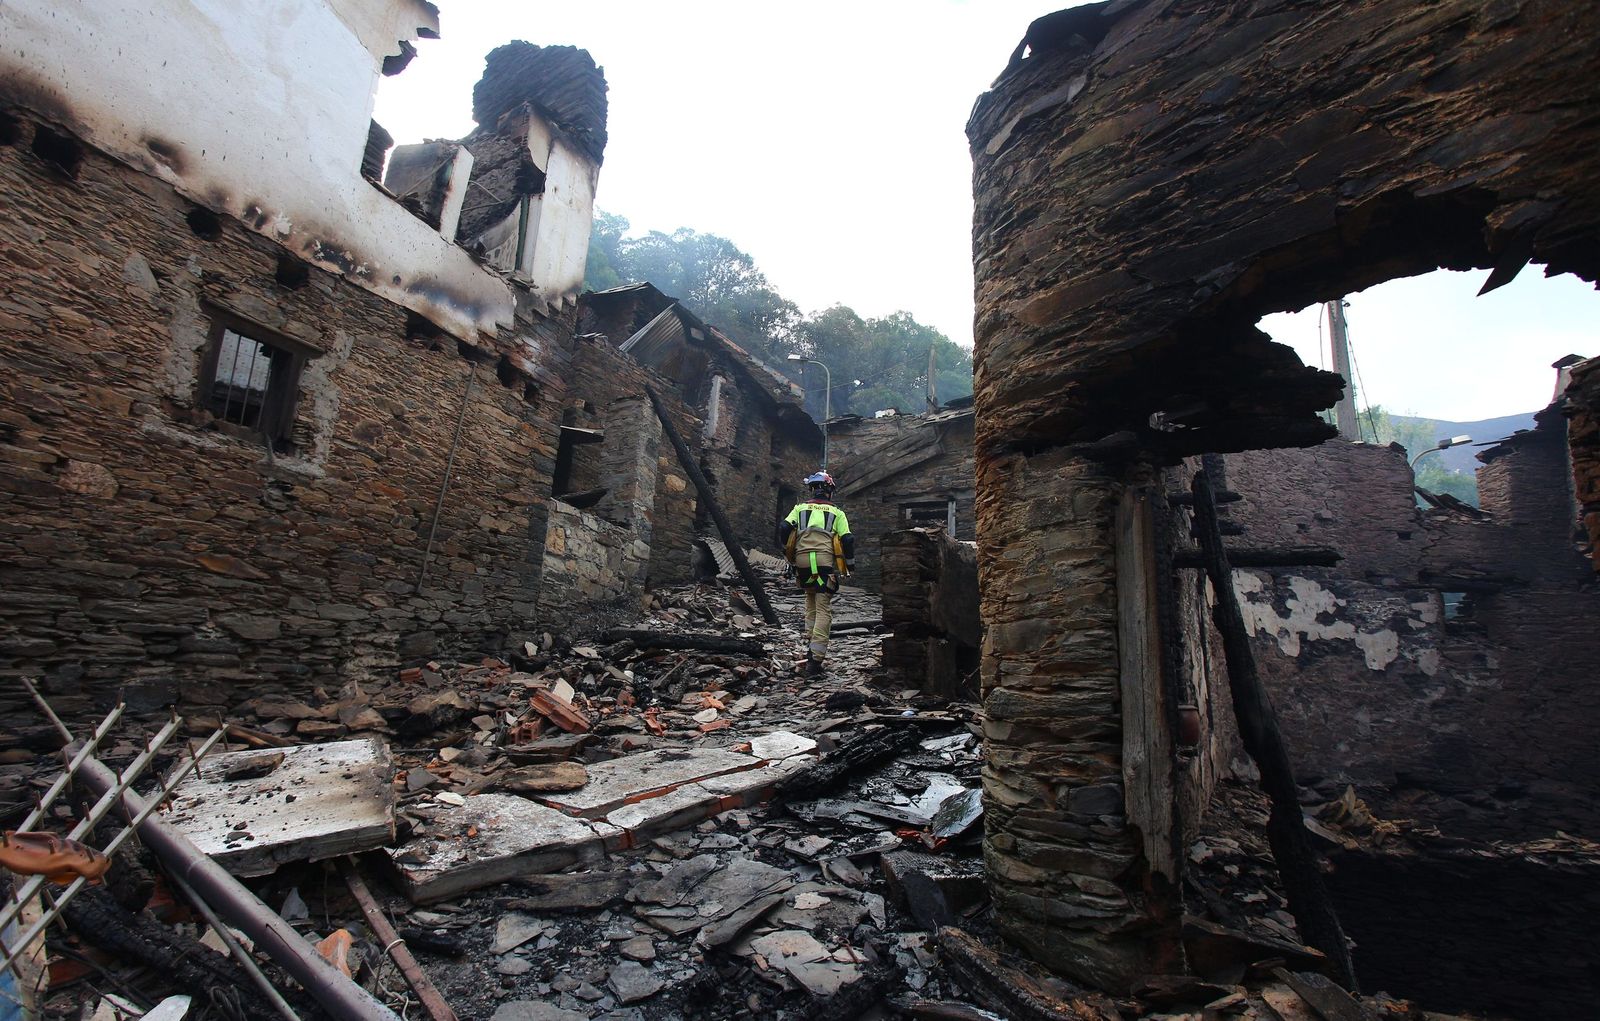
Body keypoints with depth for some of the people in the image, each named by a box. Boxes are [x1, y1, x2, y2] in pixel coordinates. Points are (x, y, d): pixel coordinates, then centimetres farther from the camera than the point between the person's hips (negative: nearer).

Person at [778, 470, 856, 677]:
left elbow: (784, 529, 4)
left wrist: (788, 557, 13)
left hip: (802, 563, 2)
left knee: (811, 601, 23)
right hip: (825, 562, -2)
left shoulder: (800, 508, 16)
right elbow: (847, 539, 3)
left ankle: (810, 647, 17)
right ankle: (816, 659, -12)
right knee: (823, 609, -3)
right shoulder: (837, 513, 13)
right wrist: (850, 564, 14)